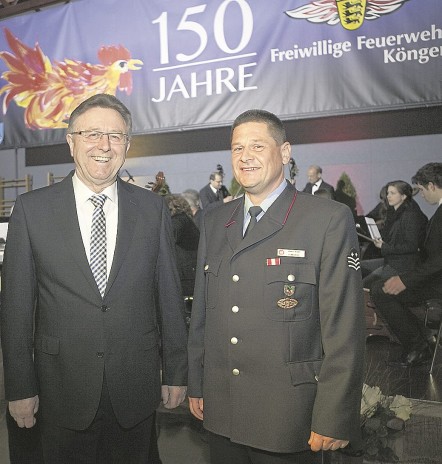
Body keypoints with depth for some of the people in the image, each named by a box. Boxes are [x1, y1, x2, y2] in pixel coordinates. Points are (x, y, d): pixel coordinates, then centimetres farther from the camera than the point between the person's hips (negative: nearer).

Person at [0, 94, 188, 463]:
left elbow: (170, 296, 2)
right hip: (63, 390, -1)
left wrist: (176, 373, 4)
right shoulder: (32, 209, -4)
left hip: (136, 389, 1)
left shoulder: (153, 208, -1)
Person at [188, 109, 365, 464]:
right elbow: (201, 311, 11)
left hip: (289, 419, -4)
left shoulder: (329, 220, -11)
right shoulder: (214, 222, 7)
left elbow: (344, 330, -13)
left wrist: (334, 421, -13)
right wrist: (196, 385, 12)